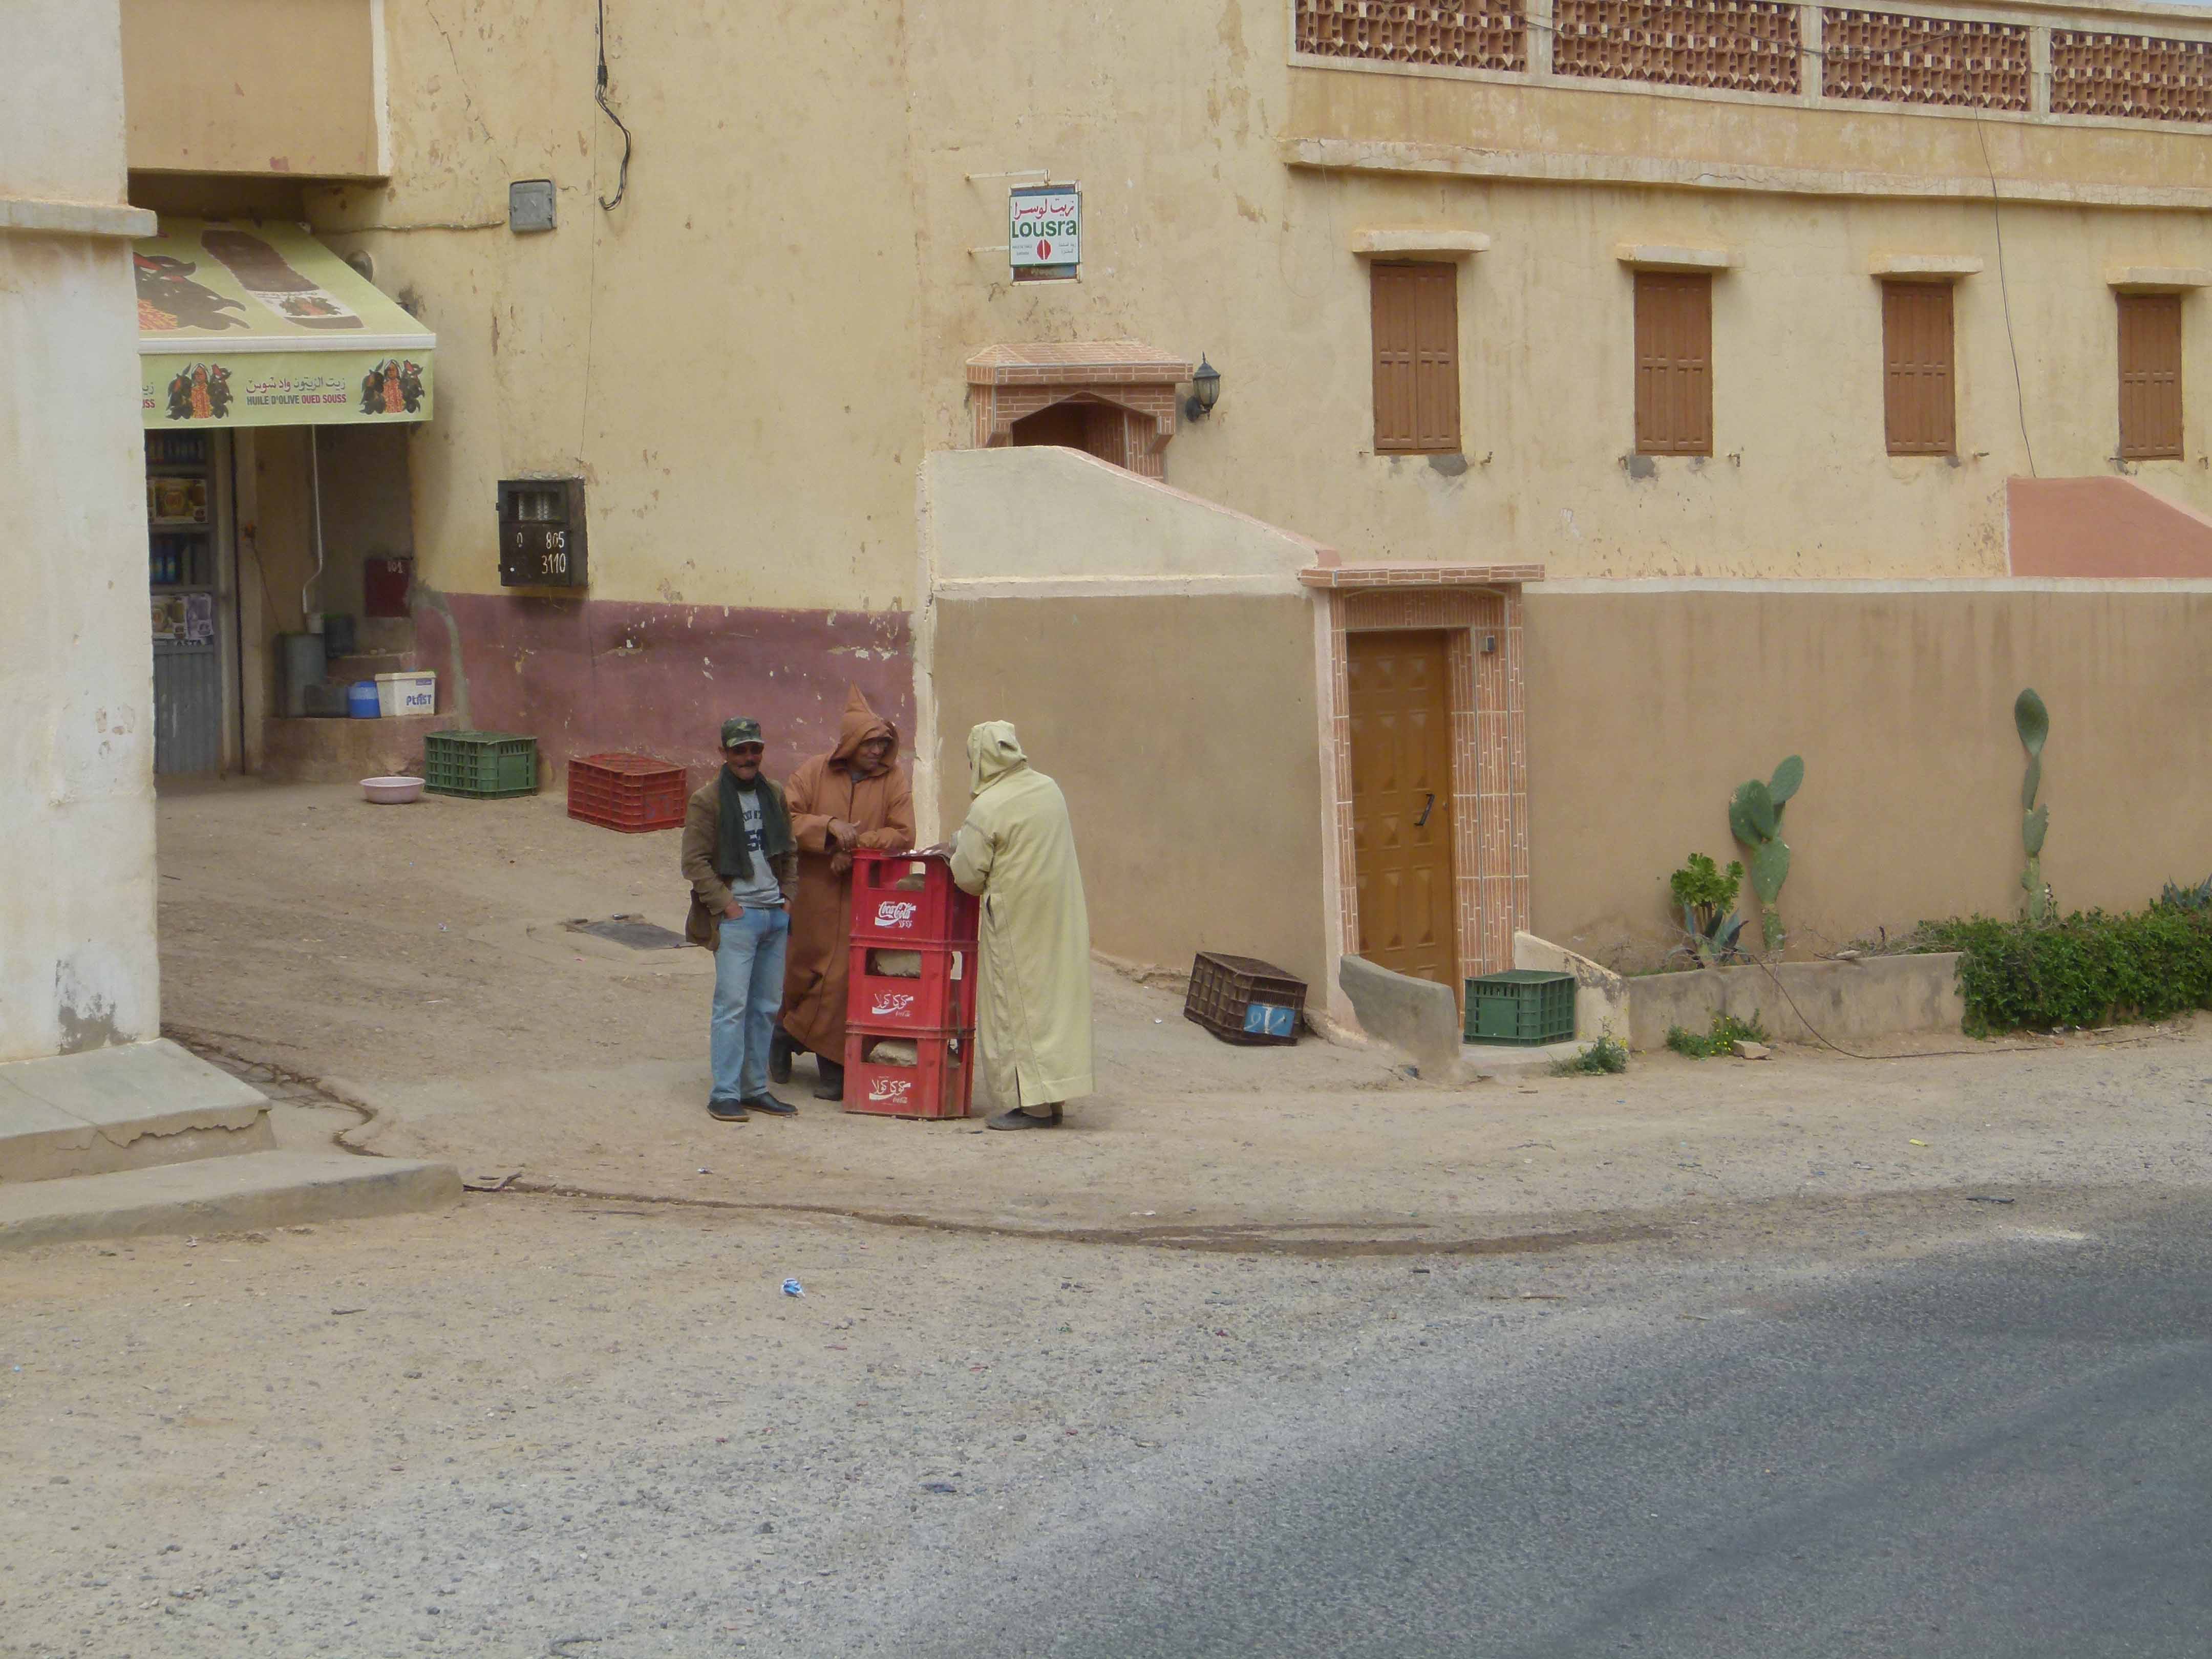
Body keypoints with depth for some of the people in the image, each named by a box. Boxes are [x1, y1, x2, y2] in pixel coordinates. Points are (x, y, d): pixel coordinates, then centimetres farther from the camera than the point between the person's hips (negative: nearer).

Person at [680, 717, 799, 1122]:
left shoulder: (774, 797, 14)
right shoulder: (707, 801, -5)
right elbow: (695, 862, -8)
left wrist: (787, 898, 9)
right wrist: (726, 906, -13)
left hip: (775, 917, 6)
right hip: (735, 918, -6)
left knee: (767, 1007, 9)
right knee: (732, 1006, -9)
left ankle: (756, 1088, 17)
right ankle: (725, 1094, -6)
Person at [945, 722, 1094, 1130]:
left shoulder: (988, 809, -16)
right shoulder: (1050, 789, 5)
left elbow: (968, 877, -12)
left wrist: (960, 848, 8)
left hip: (1017, 920, -7)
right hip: (1062, 915, 7)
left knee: (1017, 1006, 0)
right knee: (1055, 998, 11)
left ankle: (1030, 1102, -1)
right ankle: (1052, 1097, 15)